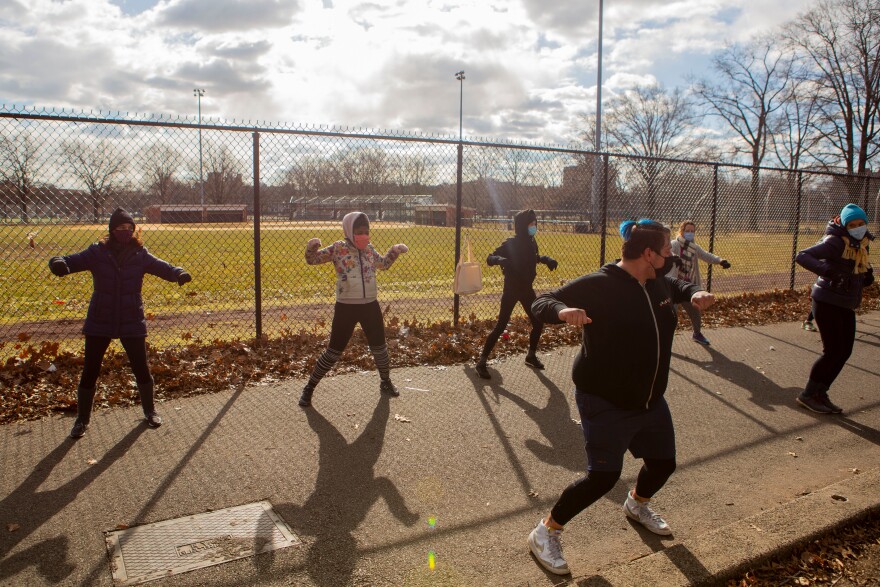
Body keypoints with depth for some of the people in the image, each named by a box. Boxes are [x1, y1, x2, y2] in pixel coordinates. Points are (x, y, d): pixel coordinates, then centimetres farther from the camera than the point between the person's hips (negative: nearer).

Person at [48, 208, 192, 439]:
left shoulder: (140, 255, -3)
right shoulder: (97, 253, -5)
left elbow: (161, 267, -10)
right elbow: (72, 261, -11)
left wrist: (179, 274, -32)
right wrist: (59, 264, -35)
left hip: (132, 323, 0)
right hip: (99, 322, 0)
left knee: (141, 369, 7)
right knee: (90, 372, 5)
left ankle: (149, 411, 31)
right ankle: (82, 420, 25)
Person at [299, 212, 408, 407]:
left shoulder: (369, 249, 5)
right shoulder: (338, 248, -8)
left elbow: (383, 263, 23)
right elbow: (312, 260, -7)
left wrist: (395, 251, 8)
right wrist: (311, 247, -28)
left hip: (370, 305, 5)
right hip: (346, 307, -4)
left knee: (379, 347, 17)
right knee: (334, 351, -1)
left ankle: (386, 382, 40)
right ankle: (309, 388, 14)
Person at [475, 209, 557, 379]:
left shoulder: (531, 242, 3)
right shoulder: (511, 244, -17)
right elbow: (489, 259, -21)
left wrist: (546, 260, 7)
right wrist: (500, 259, -42)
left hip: (527, 288, 7)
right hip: (511, 289, -7)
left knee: (538, 323, 12)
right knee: (500, 326, -9)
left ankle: (531, 356, 33)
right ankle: (481, 362, 0)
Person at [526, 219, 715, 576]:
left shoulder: (658, 283, 2)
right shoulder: (597, 286, -22)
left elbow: (678, 286, 26)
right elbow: (541, 303, -22)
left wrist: (696, 292, 1)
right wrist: (563, 311, -46)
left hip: (650, 400, 8)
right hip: (605, 403, -8)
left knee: (663, 463, 20)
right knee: (603, 476, -9)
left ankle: (636, 505, 54)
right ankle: (545, 533, 11)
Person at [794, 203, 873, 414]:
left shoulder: (863, 243, 9)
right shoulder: (835, 242, -16)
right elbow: (801, 256, -26)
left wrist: (867, 276, 1)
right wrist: (823, 268, -42)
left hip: (846, 305, 9)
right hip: (827, 302, -9)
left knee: (844, 351, 10)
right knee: (833, 351, -7)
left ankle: (820, 393, 22)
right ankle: (808, 395, 7)